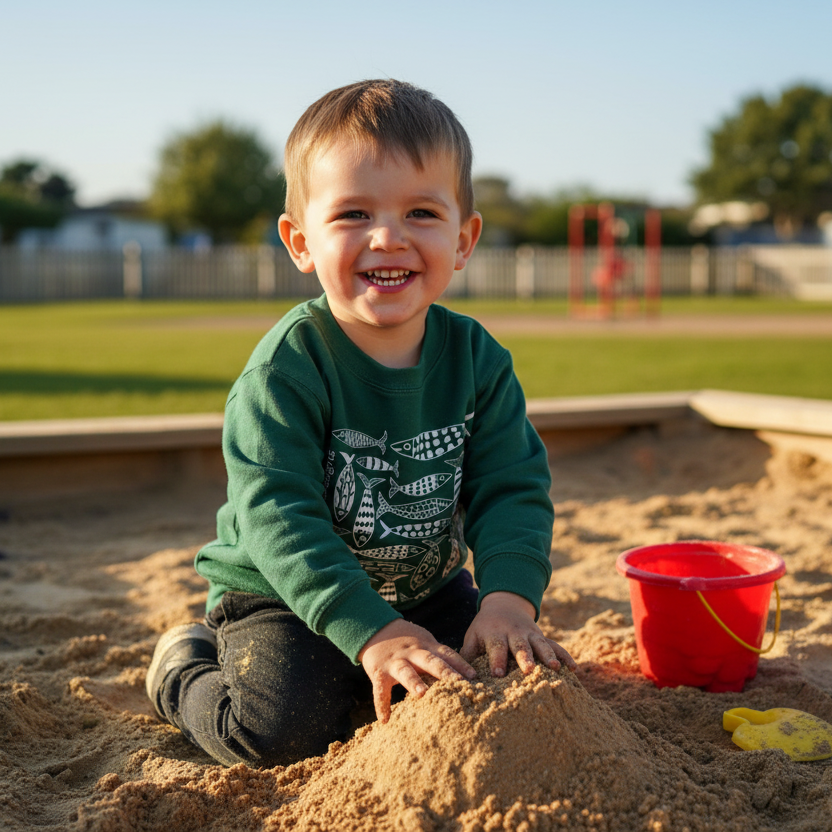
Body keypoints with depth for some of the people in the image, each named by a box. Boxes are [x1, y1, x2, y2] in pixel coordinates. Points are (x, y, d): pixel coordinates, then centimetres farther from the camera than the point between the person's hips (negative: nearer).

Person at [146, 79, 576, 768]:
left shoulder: (478, 360, -8)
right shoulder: (287, 368, -23)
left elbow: (512, 489, -10)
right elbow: (279, 517, -29)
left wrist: (509, 597, -30)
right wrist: (372, 630, -40)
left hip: (428, 588, 5)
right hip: (282, 594, -5)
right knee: (287, 729, -24)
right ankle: (186, 667, 10)